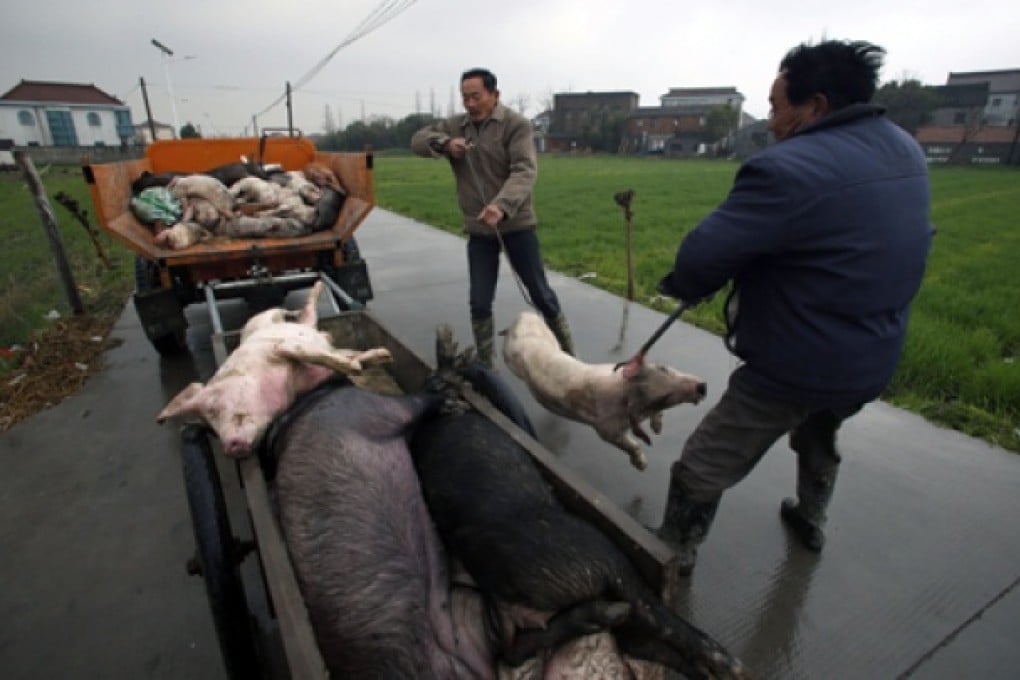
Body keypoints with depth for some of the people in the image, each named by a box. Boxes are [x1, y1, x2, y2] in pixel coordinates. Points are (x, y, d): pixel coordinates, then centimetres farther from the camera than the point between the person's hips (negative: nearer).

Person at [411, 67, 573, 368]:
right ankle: (484, 365, 21)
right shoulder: (455, 126, 8)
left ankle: (568, 353, 25)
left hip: (516, 225, -3)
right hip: (478, 230, 4)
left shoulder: (516, 124, -8)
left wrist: (501, 205, -39)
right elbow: (418, 140, 6)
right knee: (479, 302, 6)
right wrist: (445, 143, -15)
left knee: (540, 293, 7)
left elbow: (524, 171, -21)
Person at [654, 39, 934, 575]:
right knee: (819, 439, 36)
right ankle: (811, 520, 59)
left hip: (793, 366, -9)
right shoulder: (905, 152, 4)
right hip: (873, 359, 9)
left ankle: (672, 561, 25)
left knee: (702, 470, 7)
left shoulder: (788, 168, -25)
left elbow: (701, 257, -27)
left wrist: (680, 286, -5)